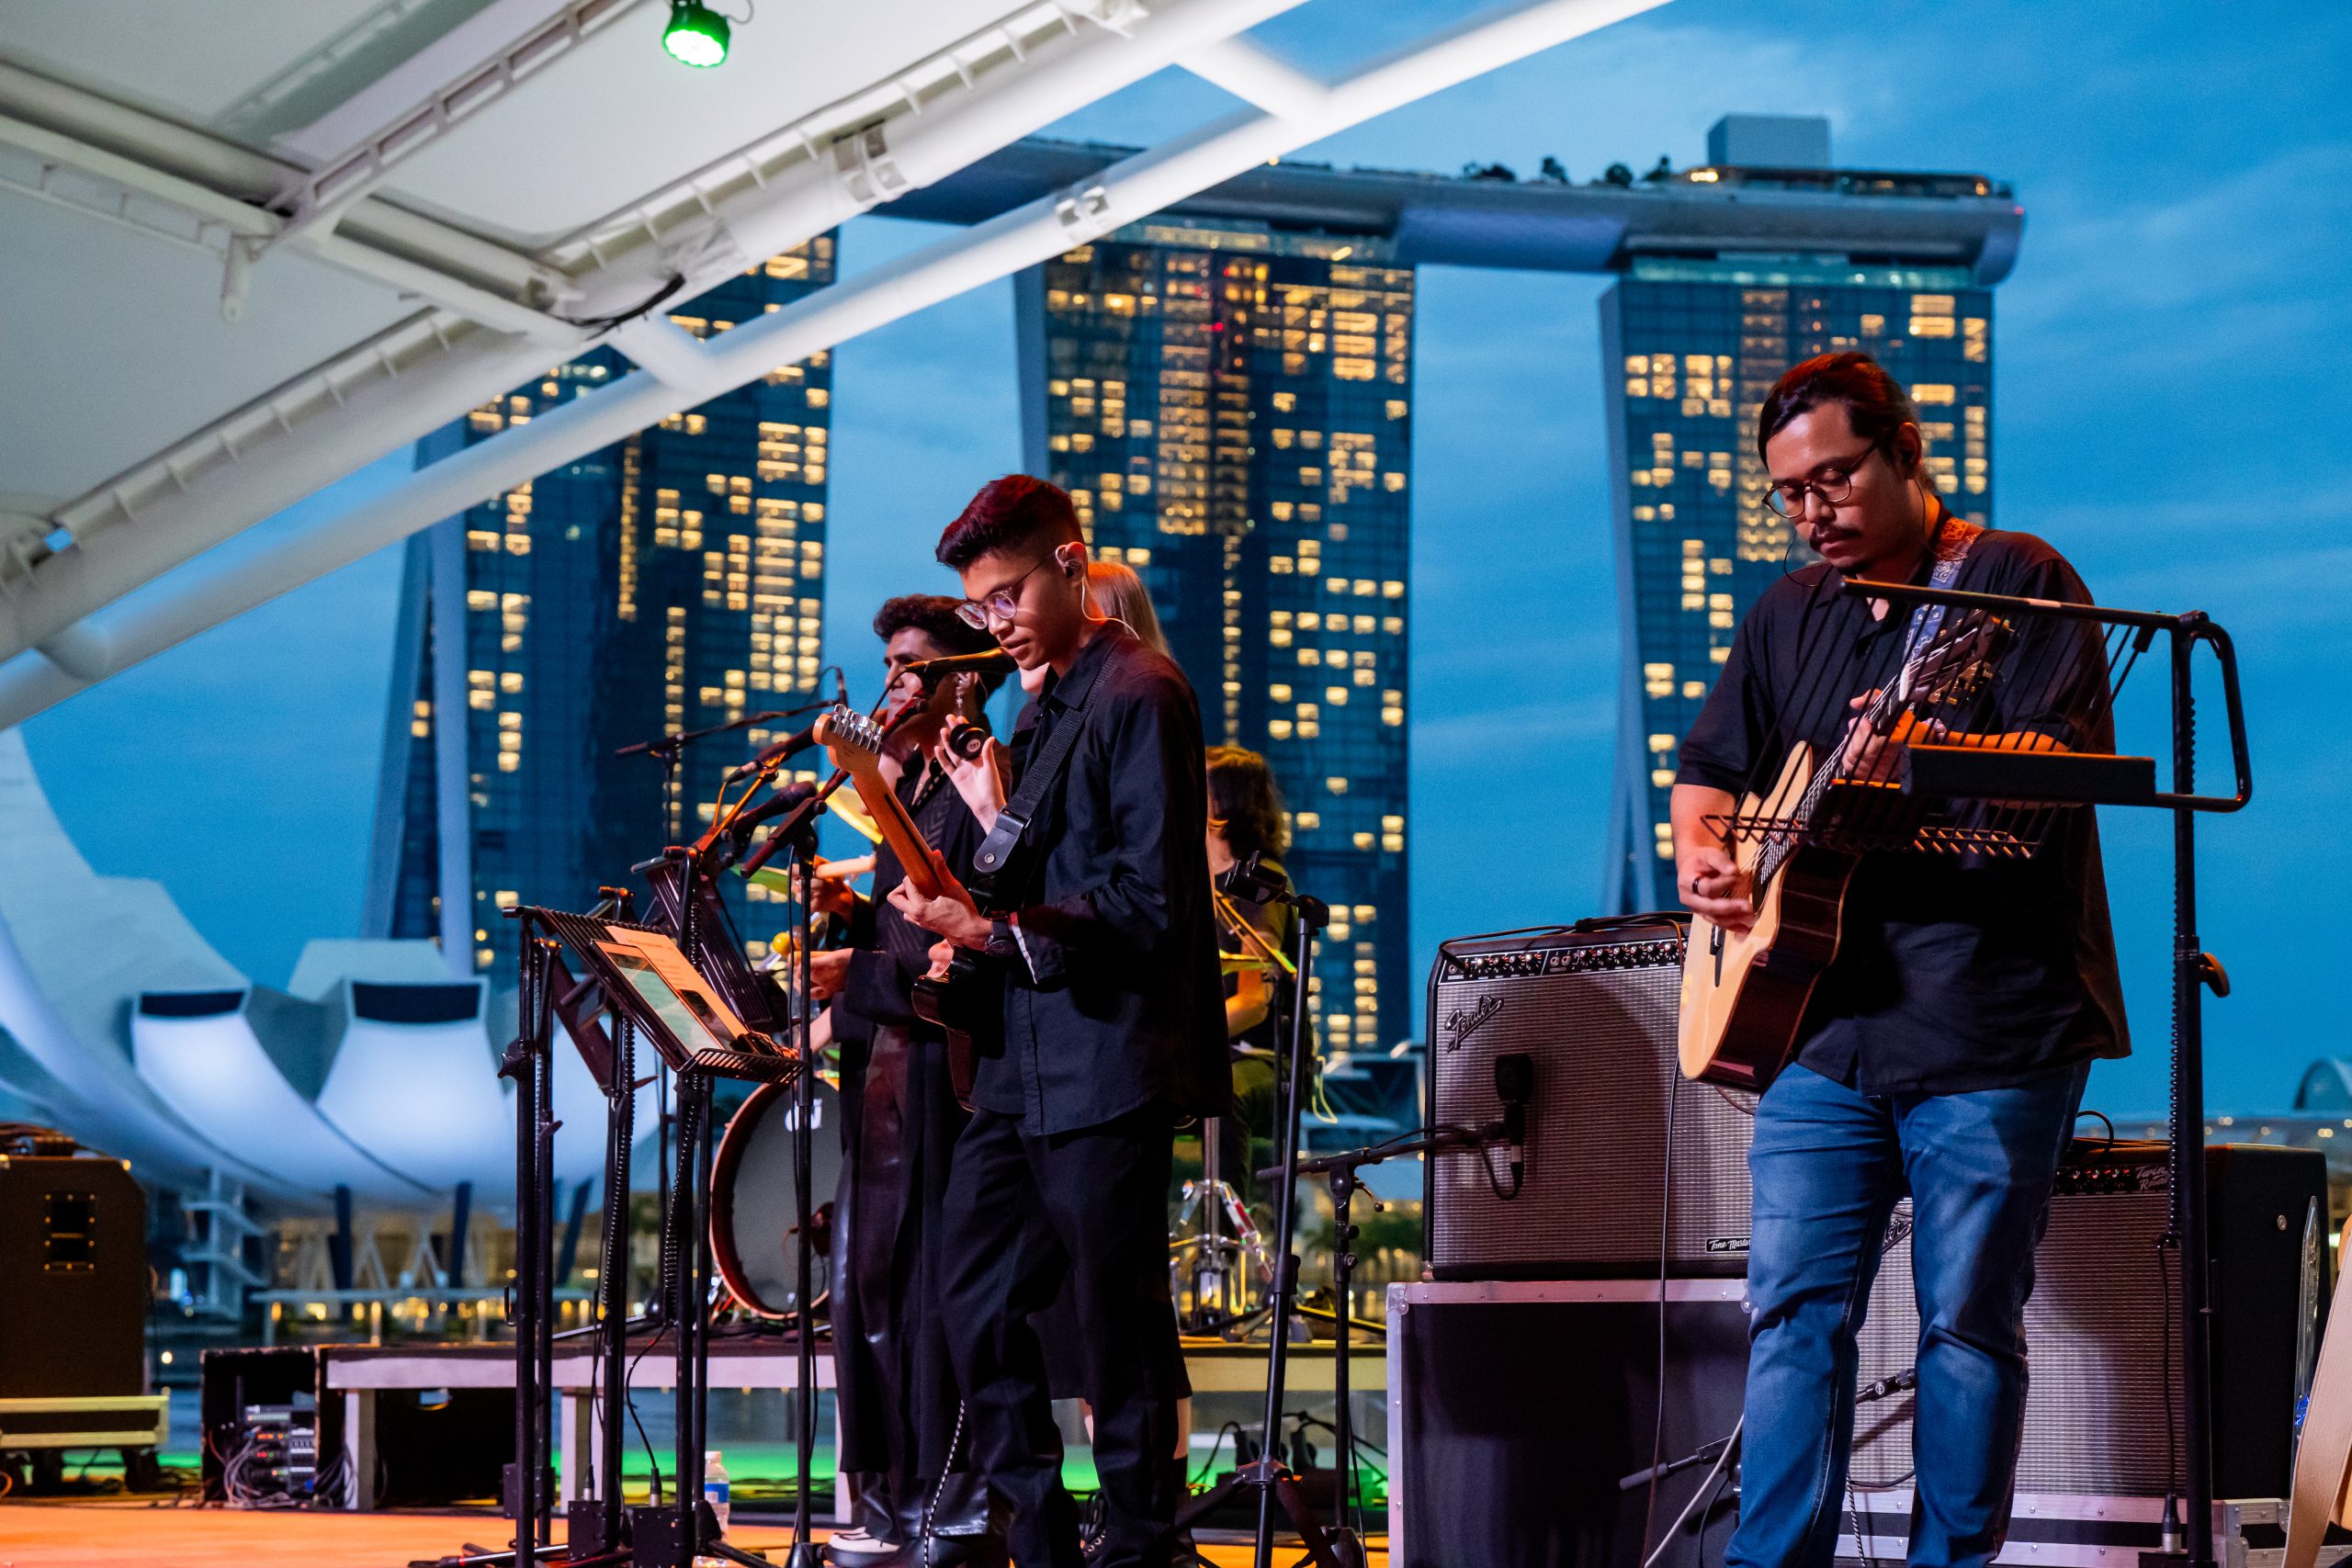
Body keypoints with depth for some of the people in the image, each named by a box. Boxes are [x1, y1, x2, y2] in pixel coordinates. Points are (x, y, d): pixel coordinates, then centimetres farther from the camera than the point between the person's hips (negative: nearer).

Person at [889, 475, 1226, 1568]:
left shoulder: (1137, 694, -11)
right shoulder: (1047, 707, 18)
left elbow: (1148, 903, -19)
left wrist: (994, 930, -23)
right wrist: (960, 911, 4)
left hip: (1107, 1065, -10)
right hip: (1024, 1065, 10)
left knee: (1118, 1335, -3)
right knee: (979, 1309, 11)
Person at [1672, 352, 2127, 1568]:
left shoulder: (2018, 581, -3)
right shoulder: (1790, 614, 16)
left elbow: (2071, 761, -16)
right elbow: (1710, 768, 23)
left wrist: (1933, 754, -34)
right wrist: (1699, 850, 1)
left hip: (1990, 1018, -5)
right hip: (1823, 1019, 5)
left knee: (1968, 1319, -1)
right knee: (1793, 1309, 2)